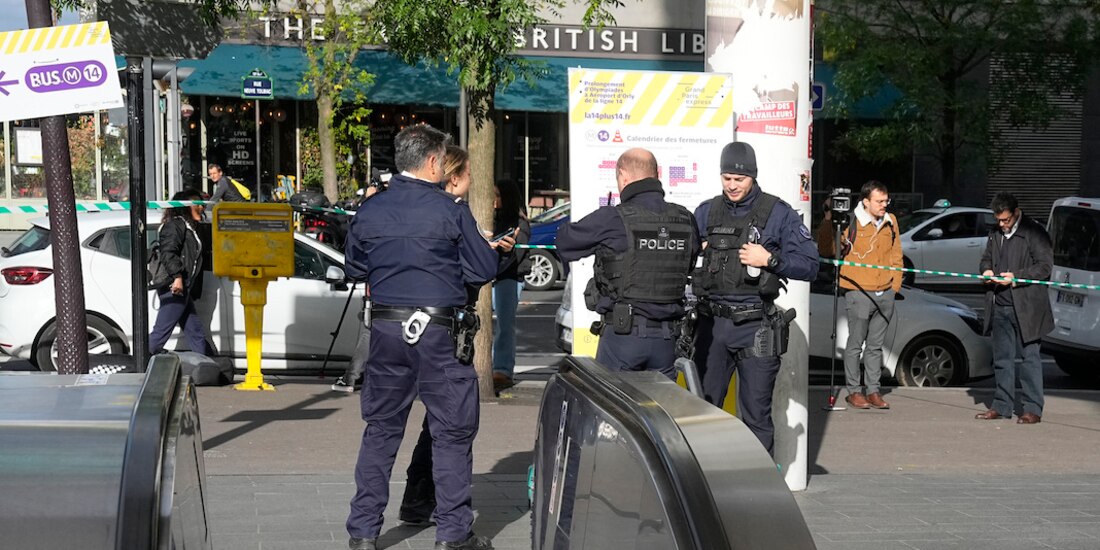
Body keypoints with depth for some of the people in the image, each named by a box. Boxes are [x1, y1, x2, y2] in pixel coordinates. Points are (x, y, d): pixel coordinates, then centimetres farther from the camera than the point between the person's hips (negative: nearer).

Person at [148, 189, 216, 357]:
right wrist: (177, 276, -25)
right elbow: (168, 252, -19)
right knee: (161, 331, -9)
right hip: (174, 287, -10)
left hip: (184, 289, 10)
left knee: (196, 332, 11)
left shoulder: (189, 228, 25)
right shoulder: (175, 225, -6)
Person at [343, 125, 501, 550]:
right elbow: (484, 269, -2)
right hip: (438, 331, -4)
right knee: (452, 431, 5)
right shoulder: (451, 212, -9)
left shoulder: (369, 212, 4)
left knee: (380, 428, 12)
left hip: (386, 329, 4)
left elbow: (355, 270, 16)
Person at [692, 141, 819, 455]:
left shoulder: (778, 213, 0)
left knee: (756, 414, 2)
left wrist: (770, 259, -15)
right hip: (712, 323, 3)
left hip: (755, 326, -3)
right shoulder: (707, 212, 11)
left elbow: (809, 265, -2)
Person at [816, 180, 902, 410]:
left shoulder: (891, 222, 9)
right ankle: (854, 391, 10)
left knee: (876, 346, 11)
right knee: (855, 344, 1)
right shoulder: (851, 222, -10)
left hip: (885, 294, 5)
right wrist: (828, 220, -21)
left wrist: (896, 285, 12)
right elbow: (826, 250, -12)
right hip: (859, 293, -5)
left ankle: (873, 391, 17)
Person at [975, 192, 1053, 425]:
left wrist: (1016, 277, -18)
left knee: (1029, 357, -2)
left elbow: (1045, 265, -9)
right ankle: (1002, 406, 18)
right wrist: (986, 270, 2)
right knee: (1002, 358, 11)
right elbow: (986, 257, 26)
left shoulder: (1034, 232, -6)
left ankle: (1033, 408, 2)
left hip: (1026, 308, -6)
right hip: (1000, 307, 6)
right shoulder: (996, 233, 14)